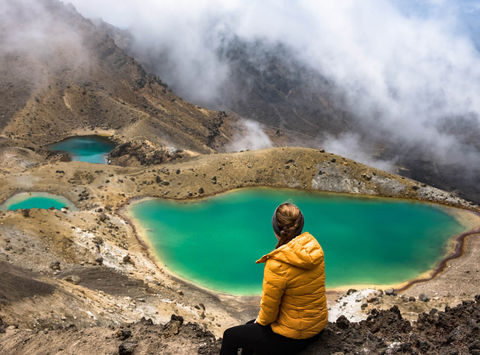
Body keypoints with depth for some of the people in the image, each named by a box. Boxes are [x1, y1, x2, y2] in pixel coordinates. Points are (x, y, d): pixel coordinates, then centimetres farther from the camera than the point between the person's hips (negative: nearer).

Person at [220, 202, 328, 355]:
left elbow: (269, 308, -18)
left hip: (292, 336, -7)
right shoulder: (314, 247, -8)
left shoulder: (277, 265, -30)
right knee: (250, 326, 29)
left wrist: (261, 320, 5)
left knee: (230, 336, 14)